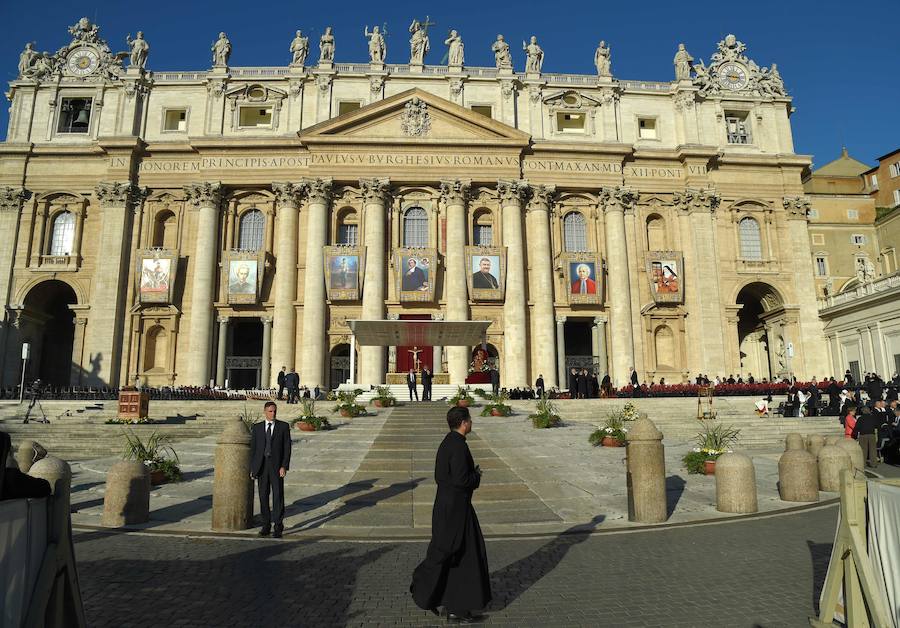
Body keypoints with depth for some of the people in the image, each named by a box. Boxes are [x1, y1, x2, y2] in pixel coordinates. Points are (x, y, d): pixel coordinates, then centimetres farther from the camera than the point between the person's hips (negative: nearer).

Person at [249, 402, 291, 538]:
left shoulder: (283, 426, 0)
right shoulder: (257, 427, 6)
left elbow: (287, 447, -3)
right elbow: (253, 449, 7)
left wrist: (284, 466, -11)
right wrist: (252, 469, 3)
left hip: (277, 466, -2)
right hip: (261, 466, 2)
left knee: (278, 495, -3)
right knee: (263, 496, 6)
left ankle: (278, 526, 5)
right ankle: (266, 525, 18)